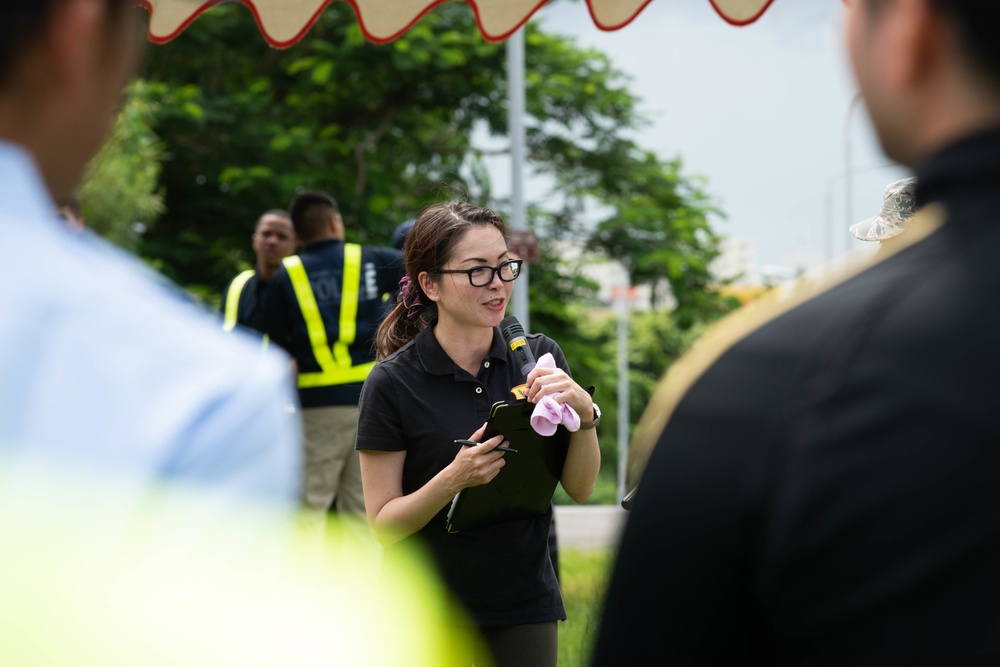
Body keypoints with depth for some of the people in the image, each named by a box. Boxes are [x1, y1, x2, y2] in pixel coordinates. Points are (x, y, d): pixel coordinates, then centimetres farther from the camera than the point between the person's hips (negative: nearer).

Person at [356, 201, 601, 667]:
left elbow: (580, 489, -4)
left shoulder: (540, 357, -1)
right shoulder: (392, 383, -12)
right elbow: (385, 525, -10)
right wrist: (455, 477, -26)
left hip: (525, 609, 3)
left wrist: (584, 413, -21)